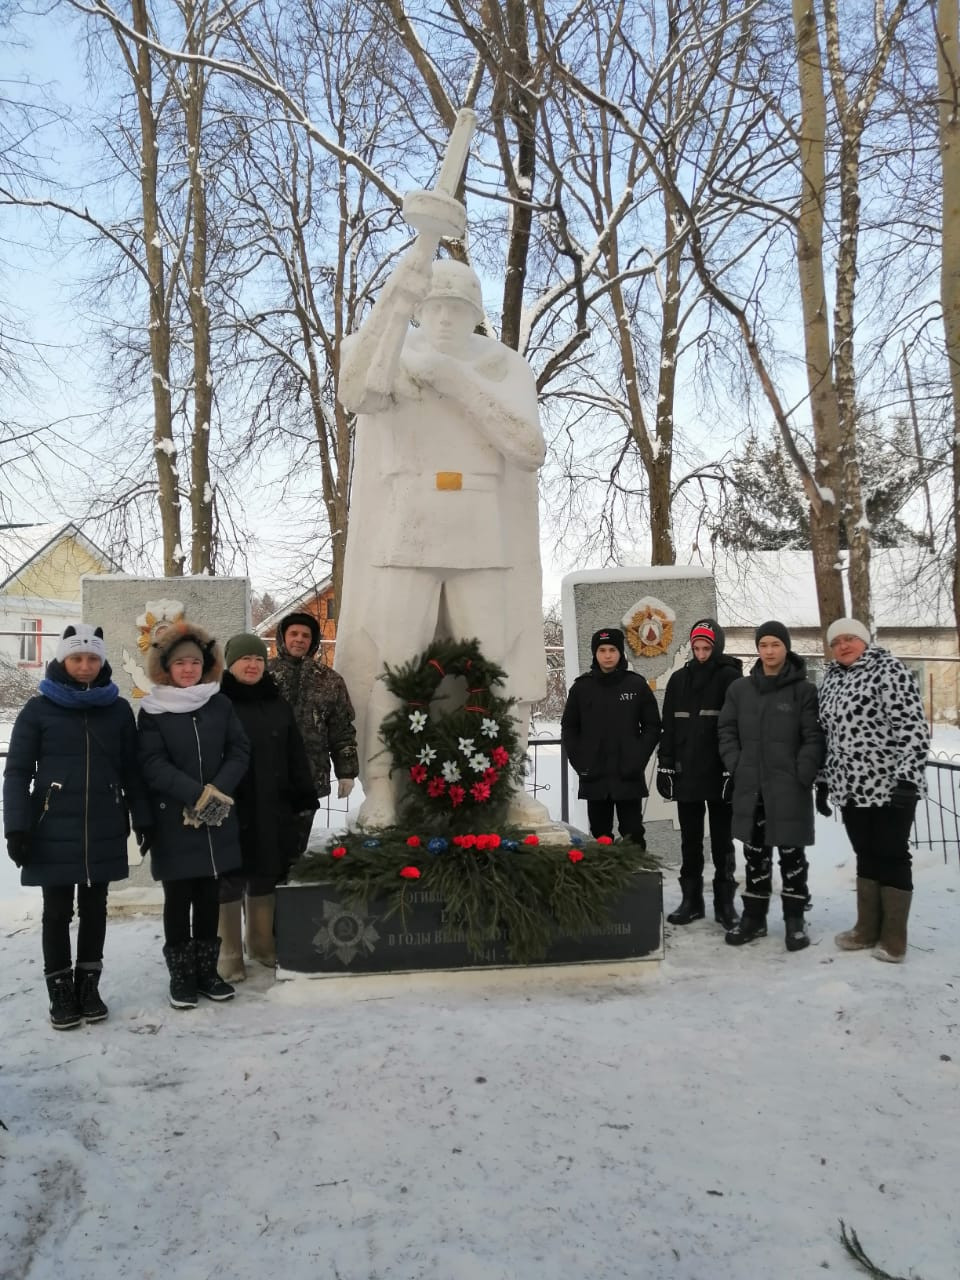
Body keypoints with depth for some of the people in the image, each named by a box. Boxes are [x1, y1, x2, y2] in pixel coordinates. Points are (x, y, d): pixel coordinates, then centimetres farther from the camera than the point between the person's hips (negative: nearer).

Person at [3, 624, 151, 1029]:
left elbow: (131, 770, 9)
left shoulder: (119, 710, 5)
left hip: (104, 830, 2)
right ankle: (61, 991, 18)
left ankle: (89, 985, 24)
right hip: (53, 830, -2)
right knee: (58, 910, 6)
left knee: (94, 908, 11)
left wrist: (142, 818, 4)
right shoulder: (38, 710, -1)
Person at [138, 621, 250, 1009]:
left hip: (218, 819, 3)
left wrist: (218, 792, -14)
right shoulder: (152, 711, -3)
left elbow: (240, 752, 2)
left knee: (209, 896, 11)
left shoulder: (221, 704, 5)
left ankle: (207, 970, 23)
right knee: (178, 897, 4)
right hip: (173, 819, -3)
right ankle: (181, 976, 17)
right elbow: (153, 765, -11)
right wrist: (199, 795, -19)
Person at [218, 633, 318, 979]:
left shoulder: (277, 704, 10)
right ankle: (229, 956, 14)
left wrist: (304, 797, 9)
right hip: (227, 808, -5)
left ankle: (263, 945, 30)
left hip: (271, 809, 5)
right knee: (229, 881, 2)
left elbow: (295, 755, 12)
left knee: (265, 877, 15)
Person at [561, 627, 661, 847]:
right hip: (594, 777, 2)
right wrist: (580, 763, -4)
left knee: (633, 835, 3)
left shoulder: (637, 685, 0)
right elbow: (568, 728, 7)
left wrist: (638, 760, -7)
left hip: (628, 776, -1)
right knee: (600, 835, 9)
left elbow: (652, 726, 4)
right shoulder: (581, 686, 3)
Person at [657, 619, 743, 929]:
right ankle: (691, 900, 21)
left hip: (719, 774, -4)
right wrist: (665, 766, 6)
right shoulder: (679, 679, 10)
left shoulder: (730, 678, -4)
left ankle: (724, 902, 16)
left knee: (722, 841, 7)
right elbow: (668, 727, 11)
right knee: (690, 842, 12)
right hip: (686, 774, 4)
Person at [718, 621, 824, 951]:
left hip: (790, 788, -3)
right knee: (755, 853, 11)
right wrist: (736, 767, -1)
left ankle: (795, 920, 15)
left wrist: (802, 775, -13)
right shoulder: (739, 688, 8)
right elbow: (727, 731, 10)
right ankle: (754, 916, 21)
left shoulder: (804, 690, -2)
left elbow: (814, 737, -6)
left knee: (792, 853, 4)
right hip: (750, 787, 3)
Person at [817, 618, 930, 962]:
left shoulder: (888, 669, -10)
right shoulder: (831, 680, 12)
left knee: (892, 857, 2)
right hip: (852, 787, 6)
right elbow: (828, 734, 18)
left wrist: (908, 778, -23)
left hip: (892, 785, -6)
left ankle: (893, 938, 12)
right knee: (867, 856, 14)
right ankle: (867, 930, 24)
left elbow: (913, 727, -17)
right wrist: (823, 781, 17)